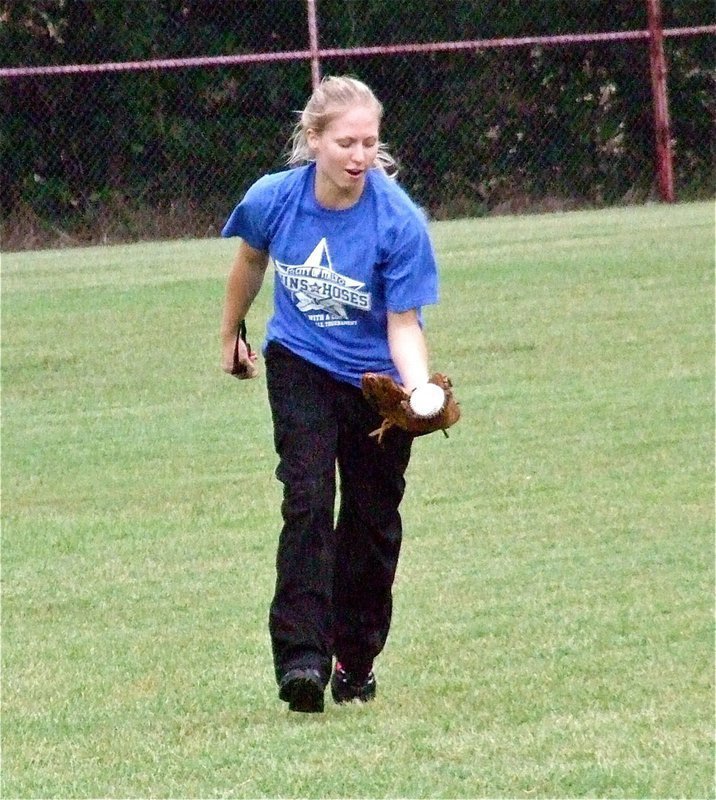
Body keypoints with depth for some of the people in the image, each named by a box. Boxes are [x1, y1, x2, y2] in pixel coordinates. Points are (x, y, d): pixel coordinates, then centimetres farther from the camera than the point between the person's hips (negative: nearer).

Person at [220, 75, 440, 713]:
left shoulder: (399, 222, -24)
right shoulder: (274, 199, -17)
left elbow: (403, 324, -18)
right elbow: (251, 260, 7)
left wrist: (418, 388, -37)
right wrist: (232, 334, 21)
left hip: (377, 379, 0)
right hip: (300, 366, 0)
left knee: (372, 519, 8)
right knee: (308, 500, -17)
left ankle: (355, 660, 26)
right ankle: (301, 657, -23)